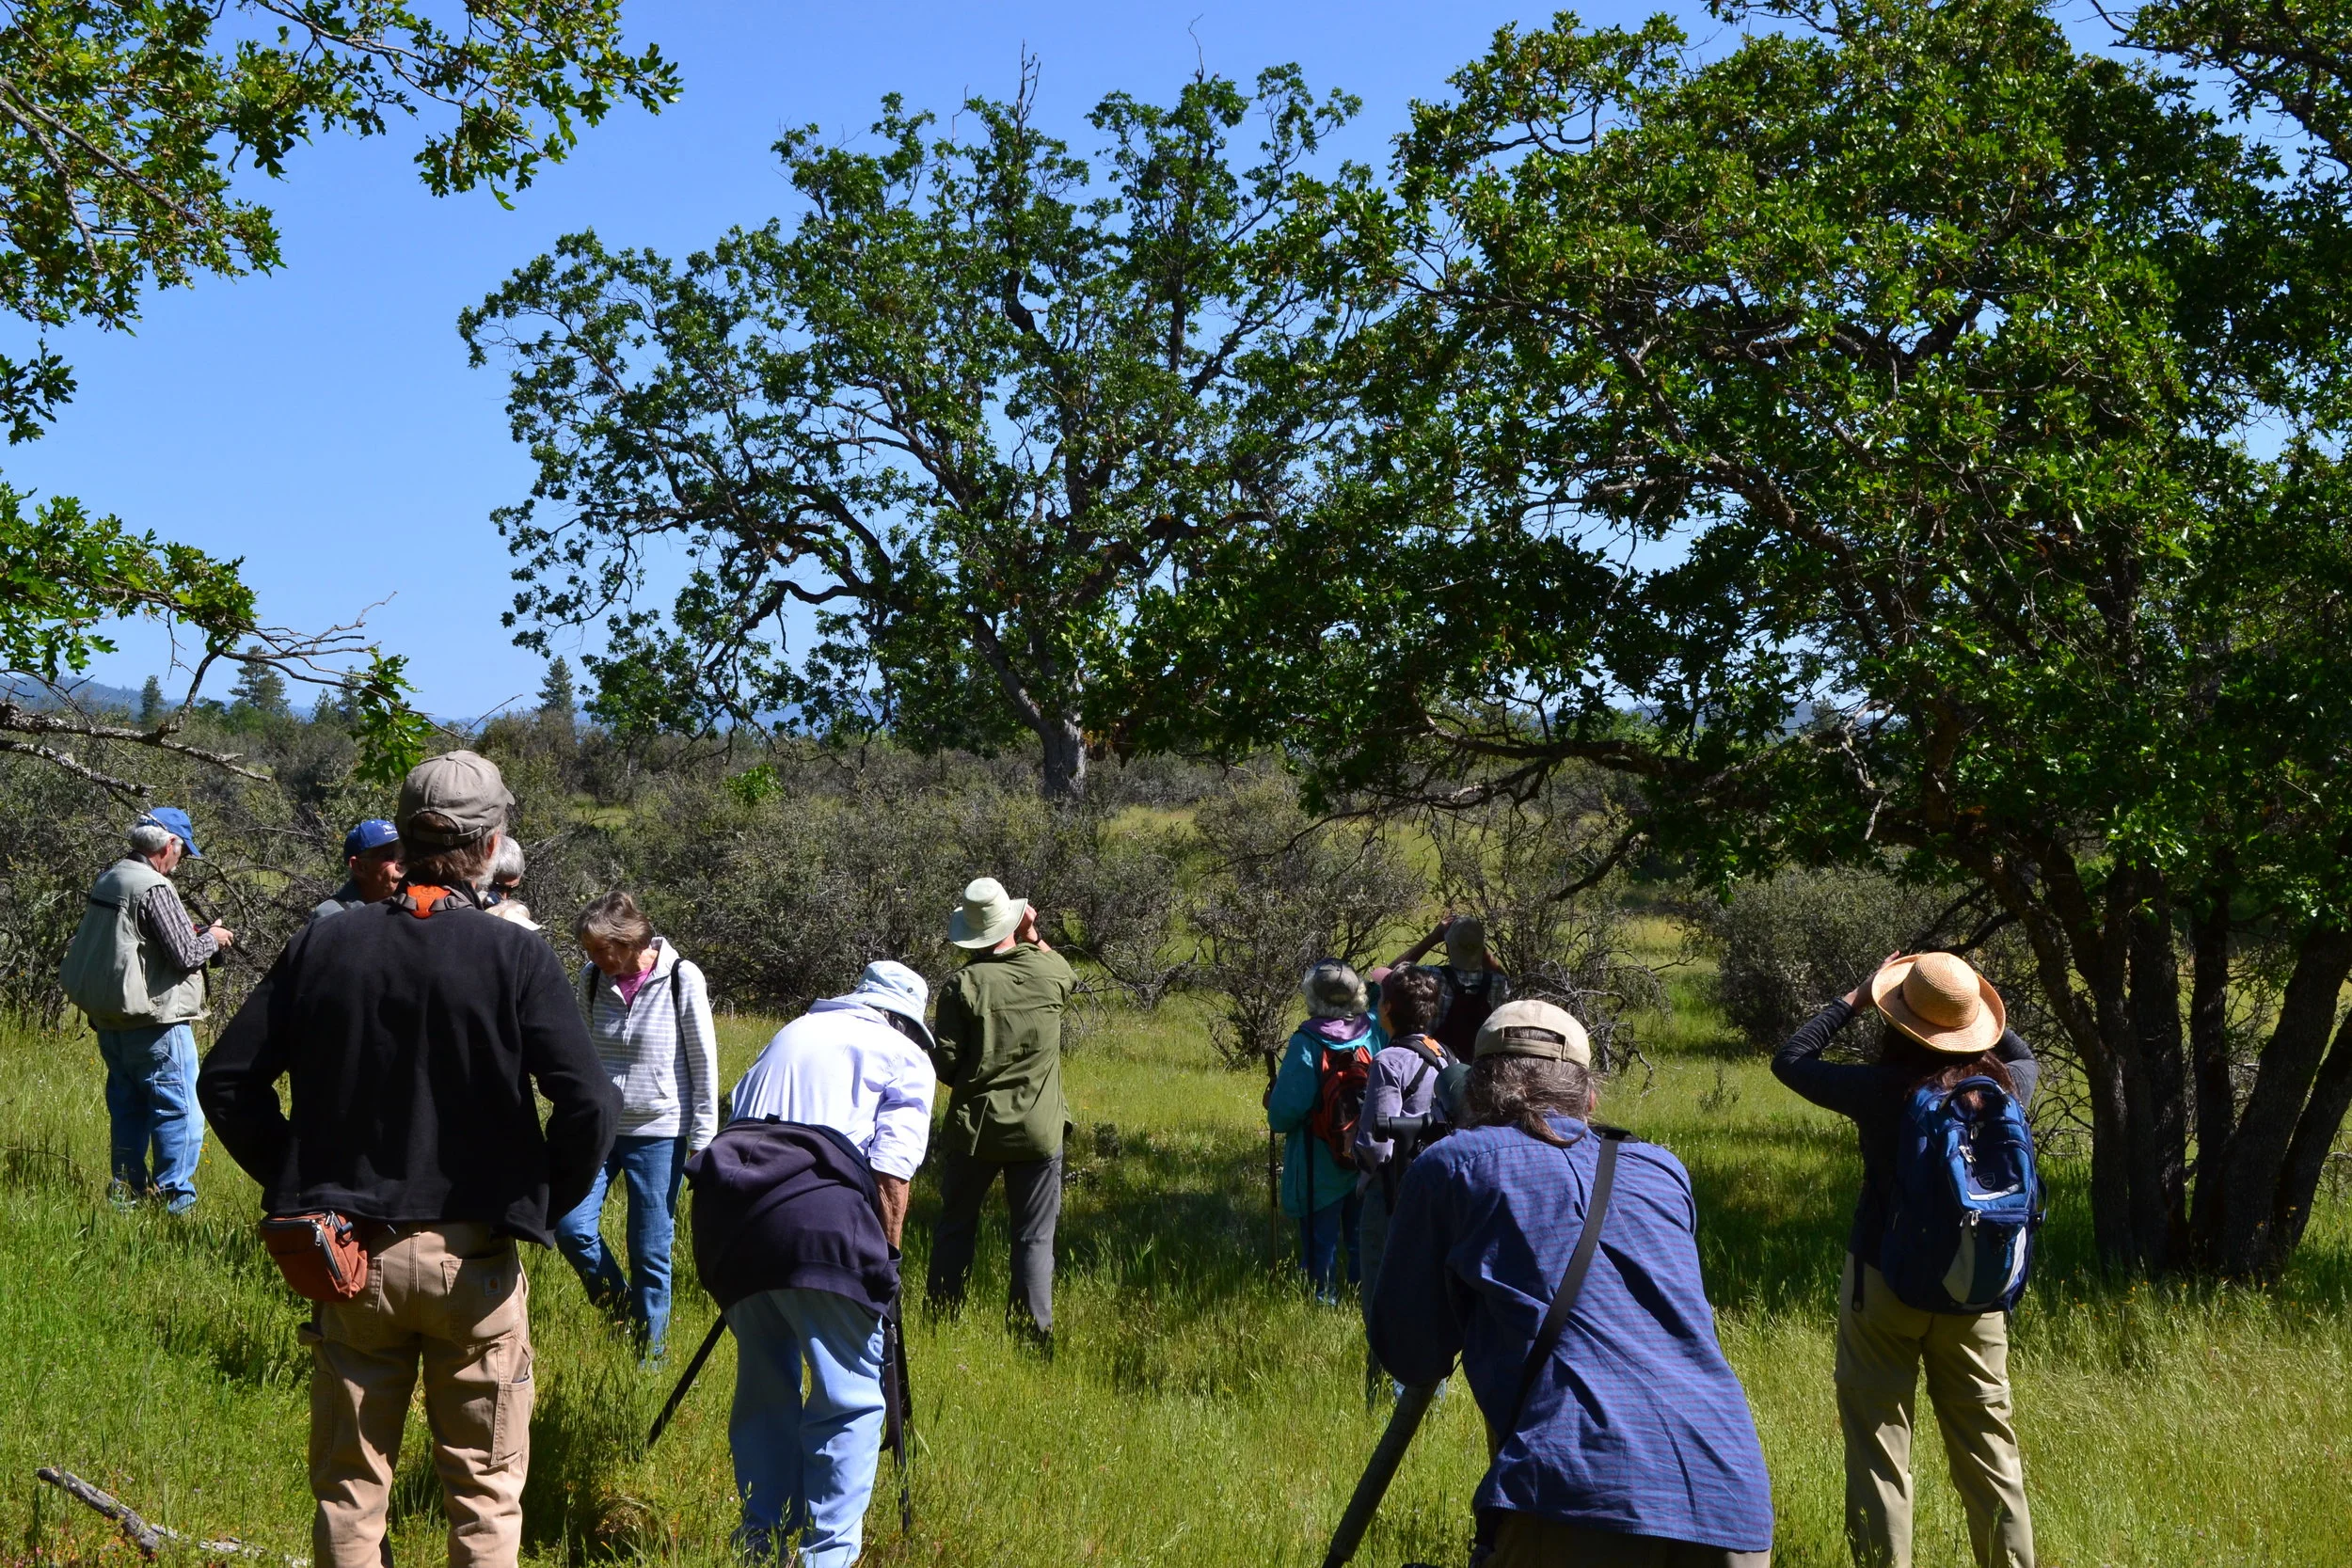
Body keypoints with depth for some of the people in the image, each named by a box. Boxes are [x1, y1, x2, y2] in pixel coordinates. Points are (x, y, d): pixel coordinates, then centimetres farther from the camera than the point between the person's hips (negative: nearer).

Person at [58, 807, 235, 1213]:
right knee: (180, 1111, -2)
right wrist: (212, 938, 0)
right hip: (153, 1023, -9)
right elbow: (185, 954, -20)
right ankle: (174, 1197, -1)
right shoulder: (153, 889, -18)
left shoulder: (106, 880, 9)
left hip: (110, 1020, 9)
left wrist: (190, 933, 16)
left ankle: (126, 1190, 23)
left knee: (128, 1107, 18)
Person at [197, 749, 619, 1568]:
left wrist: (296, 1184, 11)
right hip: (473, 1258, -2)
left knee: (349, 1484, 14)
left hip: (348, 1253, 3)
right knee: (484, 1491, 10)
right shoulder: (516, 956, -10)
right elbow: (589, 1104, -17)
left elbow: (226, 1082, 1)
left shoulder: (322, 945, -1)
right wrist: (543, 1202, 0)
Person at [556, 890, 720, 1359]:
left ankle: (650, 1353, 16)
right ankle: (621, 1307, 14)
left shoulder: (682, 979, -10)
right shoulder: (593, 978, 1)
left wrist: (702, 1142, -5)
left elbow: (704, 1064, -5)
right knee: (569, 1225, -12)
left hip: (659, 1134, -4)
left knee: (651, 1251, 1)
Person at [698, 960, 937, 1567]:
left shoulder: (792, 1032, 28)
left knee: (763, 1385, 19)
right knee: (849, 1396, 4)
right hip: (818, 1216, -6)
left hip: (727, 1208, 6)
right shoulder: (906, 1058, 11)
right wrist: (887, 1260, 6)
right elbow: (891, 1173, -2)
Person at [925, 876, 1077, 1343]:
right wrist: (1032, 934, 18)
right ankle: (1035, 1333, 4)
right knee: (1034, 1237, 6)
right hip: (1038, 1130, 1)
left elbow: (946, 1065, -11)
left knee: (955, 1227, 16)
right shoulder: (1050, 972, -3)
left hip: (974, 1128, -1)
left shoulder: (964, 984, -10)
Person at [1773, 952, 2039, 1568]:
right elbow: (2027, 1060, 21)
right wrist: (1977, 1011, 16)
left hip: (1883, 1285, -3)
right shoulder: (2002, 1085, -6)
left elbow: (1789, 1060, 0)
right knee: (1989, 1447, 13)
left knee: (1879, 1449, 4)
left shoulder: (1881, 1088, -16)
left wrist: (1855, 997, 5)